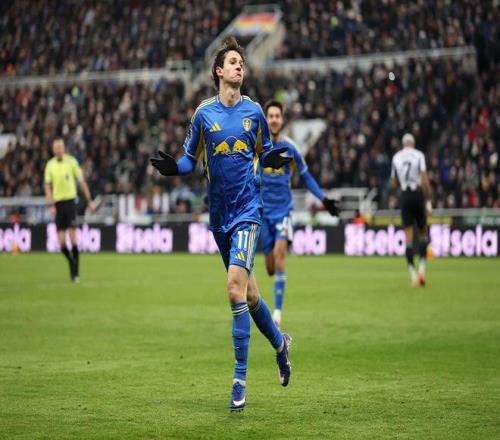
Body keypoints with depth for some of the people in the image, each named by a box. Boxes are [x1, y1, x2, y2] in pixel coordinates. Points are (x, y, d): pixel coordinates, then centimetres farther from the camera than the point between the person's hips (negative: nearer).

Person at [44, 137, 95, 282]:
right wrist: (50, 205, -5)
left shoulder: (71, 161, -1)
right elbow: (48, 186, 7)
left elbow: (82, 181, 3)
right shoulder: (50, 165, 6)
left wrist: (89, 200, 2)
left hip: (70, 200, -3)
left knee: (72, 236, -11)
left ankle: (76, 270, -2)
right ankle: (71, 263, 23)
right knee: (61, 242, -1)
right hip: (58, 202, 3)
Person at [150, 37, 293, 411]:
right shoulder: (204, 113, 3)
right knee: (247, 293, 11)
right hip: (219, 213, 3)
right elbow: (191, 158, 9)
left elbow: (265, 151, 14)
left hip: (248, 210, -2)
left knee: (236, 289, -16)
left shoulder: (254, 111, 3)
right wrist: (172, 167, -11)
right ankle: (279, 342, 39)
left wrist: (274, 159, -9)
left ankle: (240, 379, -11)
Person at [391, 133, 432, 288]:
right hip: (418, 194, -2)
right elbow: (425, 180, -8)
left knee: (408, 236, 1)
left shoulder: (396, 158, 8)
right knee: (423, 232, 13)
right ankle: (422, 268, -2)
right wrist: (428, 201, -5)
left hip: (404, 196, 2)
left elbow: (394, 184, 13)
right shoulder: (419, 155, -1)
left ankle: (413, 274, -6)